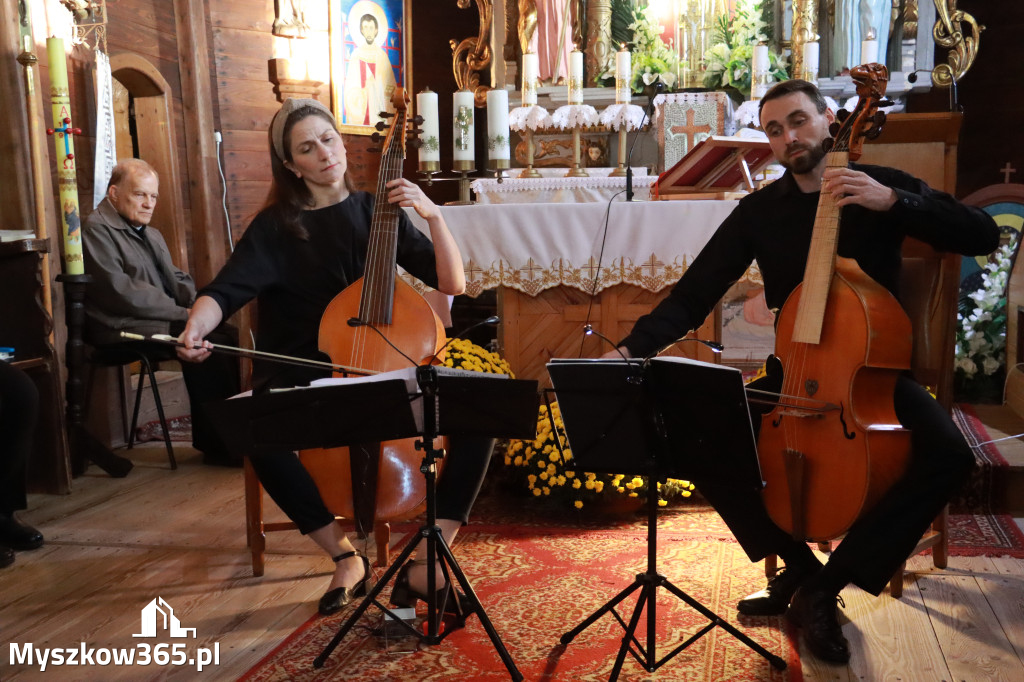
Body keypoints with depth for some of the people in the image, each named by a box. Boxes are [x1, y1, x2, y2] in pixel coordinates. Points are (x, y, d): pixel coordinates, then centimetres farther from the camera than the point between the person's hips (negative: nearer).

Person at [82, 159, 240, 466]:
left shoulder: (151, 235, 24)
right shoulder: (97, 229, -5)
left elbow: (176, 279, 25)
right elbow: (121, 292, -15)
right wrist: (182, 313, -16)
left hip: (162, 321, 8)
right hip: (123, 330, -8)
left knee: (229, 335, -17)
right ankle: (218, 444, -19)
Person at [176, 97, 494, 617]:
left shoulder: (376, 212, 6)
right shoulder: (276, 227, 1)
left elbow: (453, 283, -1)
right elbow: (225, 292, -13)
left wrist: (433, 214, -15)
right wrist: (195, 329, -34)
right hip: (302, 380, -1)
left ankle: (428, 560, -13)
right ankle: (345, 556, -12)